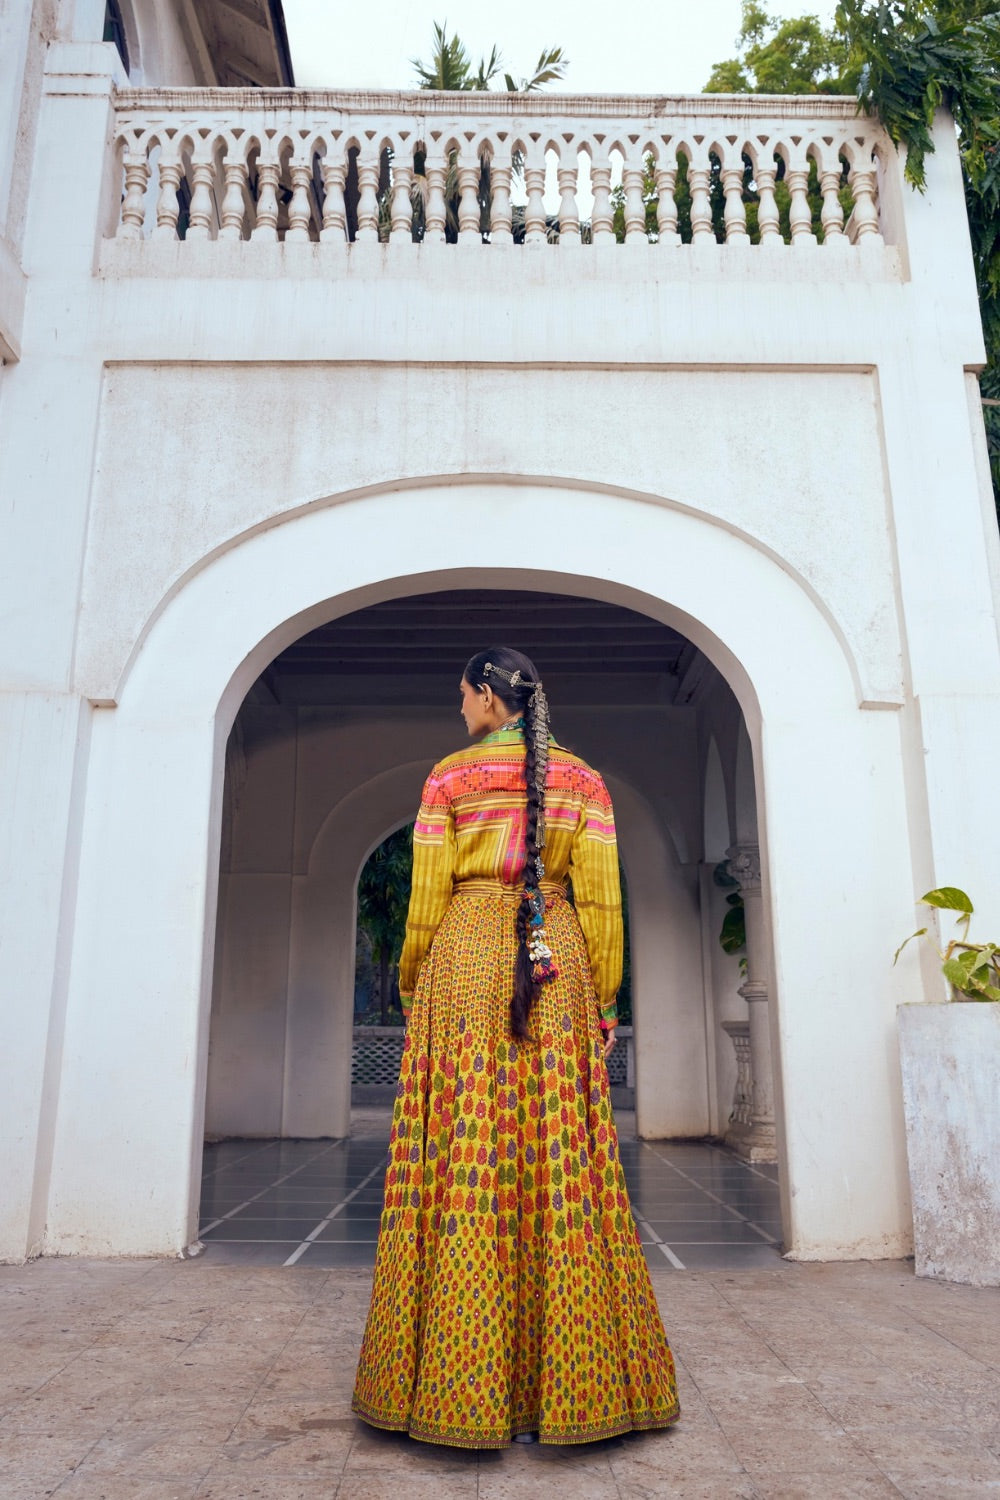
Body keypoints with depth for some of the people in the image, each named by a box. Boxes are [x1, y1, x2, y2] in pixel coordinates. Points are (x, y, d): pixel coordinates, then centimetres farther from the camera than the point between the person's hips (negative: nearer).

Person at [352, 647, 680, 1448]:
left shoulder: (449, 777, 3)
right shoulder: (582, 779, 7)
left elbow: (425, 900, 1)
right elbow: (600, 900, 3)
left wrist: (412, 990, 11)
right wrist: (603, 1001, 9)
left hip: (463, 964, -2)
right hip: (557, 969, 2)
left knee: (463, 1164, 1)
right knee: (562, 1162, 5)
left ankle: (463, 1387, 7)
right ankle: (571, 1381, 13)